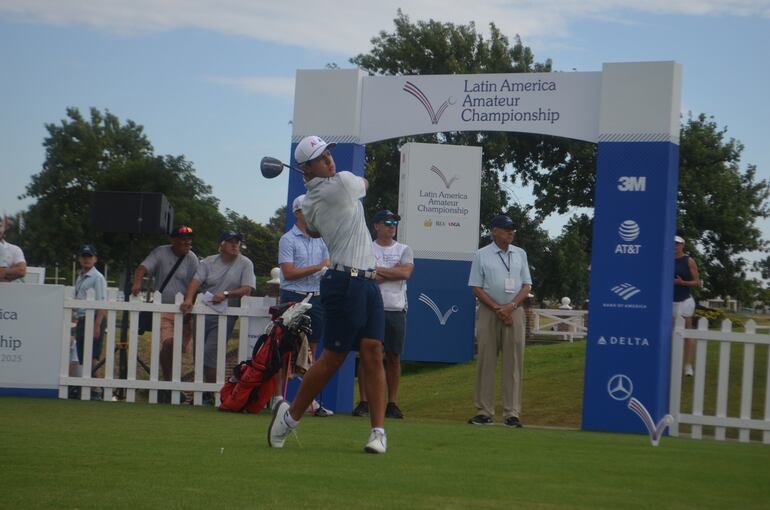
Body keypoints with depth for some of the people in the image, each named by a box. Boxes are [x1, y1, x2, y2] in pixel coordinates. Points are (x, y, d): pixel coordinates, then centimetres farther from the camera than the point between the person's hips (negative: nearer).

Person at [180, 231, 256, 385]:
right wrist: (188, 299, -26)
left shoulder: (245, 264, 1)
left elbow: (247, 289, -7)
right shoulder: (208, 262, 7)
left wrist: (226, 294, -21)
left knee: (210, 354, -13)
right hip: (202, 313, 4)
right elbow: (195, 281, -6)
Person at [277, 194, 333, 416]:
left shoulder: (320, 241, 17)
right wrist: (317, 268, -9)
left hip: (316, 298, 6)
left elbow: (328, 267, 14)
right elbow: (288, 272, -10)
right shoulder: (288, 239, -2)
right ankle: (278, 398, -4)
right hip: (294, 298, -6)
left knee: (311, 352, 7)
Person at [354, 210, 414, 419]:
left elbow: (406, 272, -7)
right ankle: (364, 402, 1)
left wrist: (379, 270, -5)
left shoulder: (404, 250, 12)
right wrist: (394, 272, -6)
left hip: (396, 310, 2)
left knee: (394, 357, 2)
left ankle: (392, 403, 7)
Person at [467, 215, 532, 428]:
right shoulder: (482, 255, 3)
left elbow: (526, 285, 8)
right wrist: (498, 309, -11)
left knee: (514, 362, -2)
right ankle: (484, 411, 2)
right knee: (486, 361, -1)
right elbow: (476, 288, -1)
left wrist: (511, 306, -8)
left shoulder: (520, 254, 12)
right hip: (489, 312, -2)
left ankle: (512, 412, -2)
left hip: (514, 312, 2)